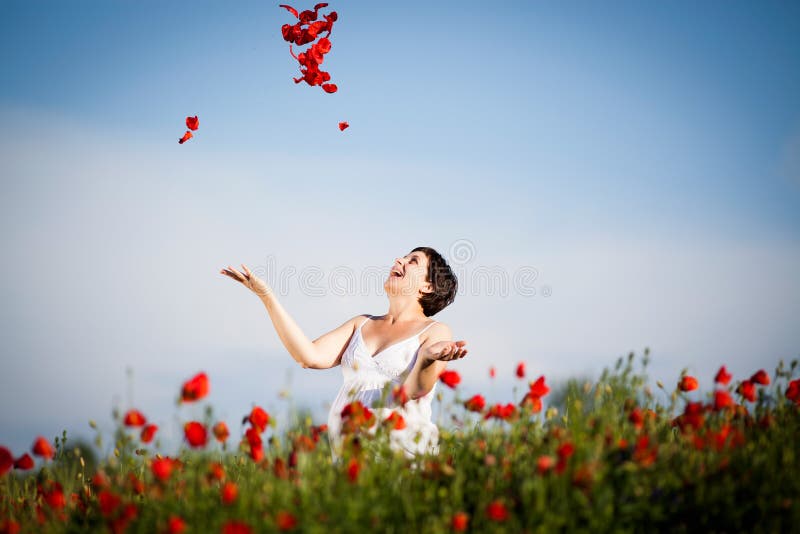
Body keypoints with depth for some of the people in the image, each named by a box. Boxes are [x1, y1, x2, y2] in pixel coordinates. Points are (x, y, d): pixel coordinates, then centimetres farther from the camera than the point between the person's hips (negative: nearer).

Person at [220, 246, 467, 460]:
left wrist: (428, 357, -34)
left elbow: (414, 391, -11)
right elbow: (312, 357, 5)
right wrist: (267, 296, 4)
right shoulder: (362, 324, 21)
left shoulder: (436, 331, 6)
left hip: (401, 455, -4)